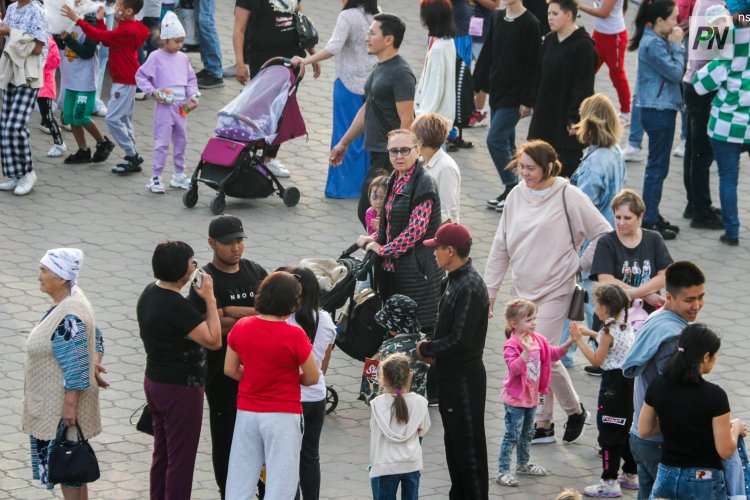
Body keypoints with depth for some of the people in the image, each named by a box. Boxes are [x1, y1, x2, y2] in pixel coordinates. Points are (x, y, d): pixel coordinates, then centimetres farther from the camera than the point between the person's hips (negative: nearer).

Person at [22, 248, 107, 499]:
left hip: (63, 405, -10)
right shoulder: (70, 299, 5)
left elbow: (76, 367, -25)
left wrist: (70, 405, -22)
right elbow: (96, 339, 15)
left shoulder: (68, 318, -26)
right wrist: (94, 366, 3)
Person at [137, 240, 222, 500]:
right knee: (181, 458, 2)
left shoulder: (149, 293, 2)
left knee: (162, 453, 20)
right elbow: (213, 340, -25)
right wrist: (210, 298, -20)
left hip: (155, 382, 9)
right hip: (180, 389, -9)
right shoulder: (176, 306, -27)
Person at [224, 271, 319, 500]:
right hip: (282, 416, -5)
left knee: (240, 481, 11)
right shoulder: (294, 335, -16)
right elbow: (312, 378, -8)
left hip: (247, 412, 5)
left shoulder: (241, 327, -3)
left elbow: (230, 369, 4)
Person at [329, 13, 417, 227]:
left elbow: (407, 120, -20)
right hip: (378, 153, 9)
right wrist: (344, 143, 26)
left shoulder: (400, 73, -15)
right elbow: (366, 110, 24)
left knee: (367, 212, -10)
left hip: (391, 158, -9)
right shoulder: (379, 69, 15)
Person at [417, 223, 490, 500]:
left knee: (469, 443, -2)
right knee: (453, 440, 18)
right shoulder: (454, 280, 9)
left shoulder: (470, 287, -22)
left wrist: (427, 349, -11)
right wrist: (433, 348, 1)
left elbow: (460, 339, -24)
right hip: (450, 373, 10)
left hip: (465, 377, -10)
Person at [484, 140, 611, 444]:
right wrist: (489, 290, 11)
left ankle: (575, 410, 11)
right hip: (523, 291, 6)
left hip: (555, 290, -6)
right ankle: (542, 425, 17)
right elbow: (500, 248, 11)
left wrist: (580, 265, -3)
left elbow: (603, 233, -4)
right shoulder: (516, 196, 5)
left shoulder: (568, 197, -10)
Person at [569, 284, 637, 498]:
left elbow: (597, 360, -14)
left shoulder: (608, 331, -19)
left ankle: (610, 482, -2)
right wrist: (590, 334, 22)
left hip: (613, 382, -9)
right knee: (625, 429, 19)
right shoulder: (626, 326, 7)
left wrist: (579, 340, -8)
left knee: (609, 432, -4)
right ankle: (631, 474, 28)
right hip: (629, 381, 9)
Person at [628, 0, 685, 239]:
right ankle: (649, 221, 2)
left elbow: (675, 71, 13)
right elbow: (675, 72, -19)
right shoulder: (653, 44, -19)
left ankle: (652, 216, 25)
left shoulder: (657, 40, 11)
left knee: (657, 166, 17)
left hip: (660, 109, 10)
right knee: (657, 167, -3)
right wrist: (677, 44, -12)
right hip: (658, 110, -10)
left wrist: (675, 44, 4)